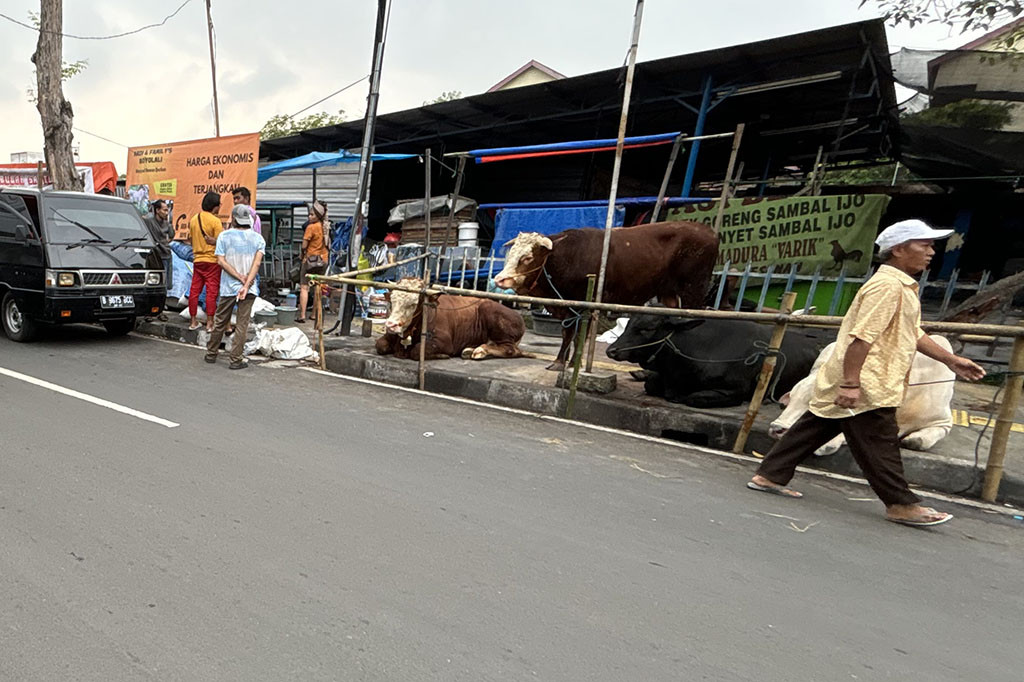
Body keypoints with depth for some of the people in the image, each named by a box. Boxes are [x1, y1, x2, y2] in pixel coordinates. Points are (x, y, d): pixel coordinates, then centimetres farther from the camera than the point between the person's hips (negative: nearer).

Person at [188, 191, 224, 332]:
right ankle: (209, 323, -2)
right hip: (212, 260, -6)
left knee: (194, 290, 9)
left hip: (197, 260, 6)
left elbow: (192, 238, 17)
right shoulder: (215, 221, -12)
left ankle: (193, 321, 14)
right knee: (211, 291, -2)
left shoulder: (194, 219, 9)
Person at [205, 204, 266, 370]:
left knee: (220, 322, 14)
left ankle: (211, 353, 27)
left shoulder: (224, 235, 2)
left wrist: (240, 277, -10)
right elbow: (257, 263, -10)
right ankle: (236, 359, 1)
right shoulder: (258, 238, 3)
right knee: (242, 324, 2)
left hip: (228, 287, 0)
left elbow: (221, 261, -8)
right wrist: (246, 283, -16)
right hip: (250, 288, 0)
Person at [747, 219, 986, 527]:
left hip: (857, 384, 11)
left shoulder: (902, 287, 20)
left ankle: (770, 476, 18)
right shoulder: (887, 285, -16)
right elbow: (862, 337, -24)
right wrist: (851, 383, -27)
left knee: (813, 429, 12)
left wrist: (951, 360, 25)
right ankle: (901, 504, 13)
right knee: (879, 446, 1)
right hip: (866, 387, -11)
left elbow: (912, 333, 27)